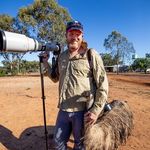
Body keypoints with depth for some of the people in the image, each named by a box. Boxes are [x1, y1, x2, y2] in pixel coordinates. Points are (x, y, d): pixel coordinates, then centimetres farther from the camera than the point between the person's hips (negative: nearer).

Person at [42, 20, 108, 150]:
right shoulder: (61, 56, 8)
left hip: (83, 111, -5)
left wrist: (96, 110, -17)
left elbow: (102, 84, -12)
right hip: (63, 110, 5)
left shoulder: (91, 55, -9)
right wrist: (45, 62, 7)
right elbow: (55, 78, 18)